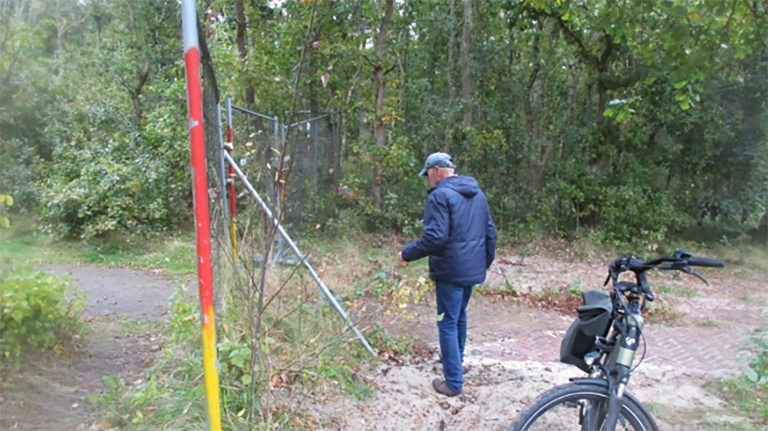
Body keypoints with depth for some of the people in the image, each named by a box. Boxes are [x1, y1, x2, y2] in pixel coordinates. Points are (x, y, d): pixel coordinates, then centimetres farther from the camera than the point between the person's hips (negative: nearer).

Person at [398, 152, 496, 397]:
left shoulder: (440, 195, -16)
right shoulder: (477, 193, 11)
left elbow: (435, 237, -24)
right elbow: (490, 232, 15)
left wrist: (407, 254, -12)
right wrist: (487, 261, 27)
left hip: (451, 271, -8)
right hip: (473, 269, 8)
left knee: (448, 323, 0)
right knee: (460, 315, 24)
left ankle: (453, 382, 4)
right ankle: (457, 361, 41)